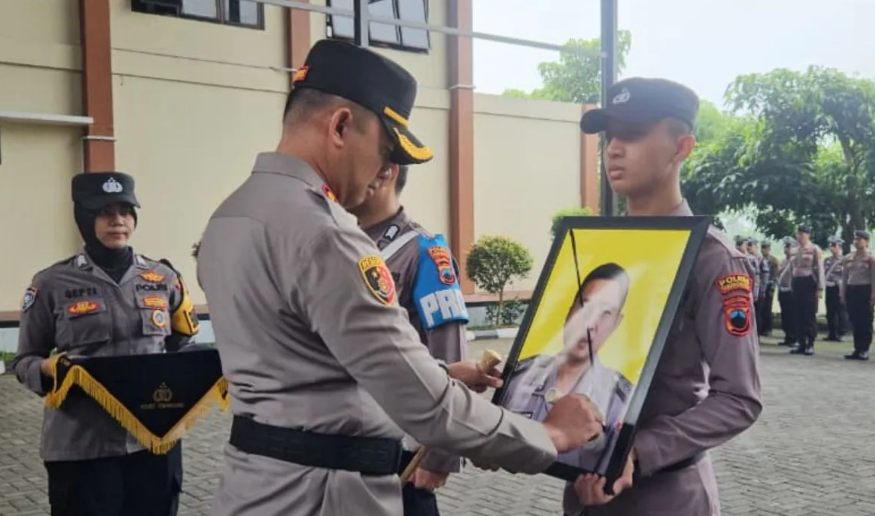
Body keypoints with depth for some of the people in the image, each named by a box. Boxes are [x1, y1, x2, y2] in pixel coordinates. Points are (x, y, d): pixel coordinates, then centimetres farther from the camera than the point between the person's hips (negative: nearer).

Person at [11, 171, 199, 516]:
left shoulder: (162, 278, 5)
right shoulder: (52, 283, -2)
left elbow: (183, 347, 13)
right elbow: (24, 361, 4)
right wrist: (49, 369, -17)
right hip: (81, 445, -2)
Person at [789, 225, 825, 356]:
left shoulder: (815, 249, -4)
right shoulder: (796, 251, 14)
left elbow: (820, 270, -8)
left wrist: (820, 288, -14)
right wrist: (792, 285, 13)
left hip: (809, 283, -6)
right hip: (797, 284, 6)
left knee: (810, 315, -3)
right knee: (799, 315, 6)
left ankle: (810, 345, 2)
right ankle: (802, 344, 11)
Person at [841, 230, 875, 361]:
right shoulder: (848, 258, 11)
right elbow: (844, 277, 14)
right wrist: (843, 294, 9)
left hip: (864, 290, -5)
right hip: (851, 290, 5)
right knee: (854, 321, 7)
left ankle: (864, 350, 4)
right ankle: (857, 349, 12)